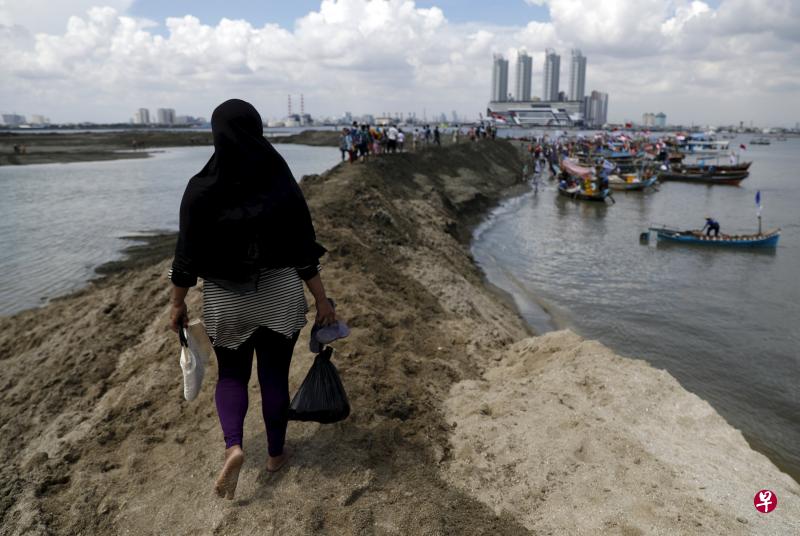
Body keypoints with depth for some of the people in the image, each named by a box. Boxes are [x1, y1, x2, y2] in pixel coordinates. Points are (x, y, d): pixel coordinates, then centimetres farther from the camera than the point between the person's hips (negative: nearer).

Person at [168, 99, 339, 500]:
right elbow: (304, 250, -7)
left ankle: (233, 446, -1)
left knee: (231, 374, 20)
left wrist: (177, 304, 5)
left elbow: (187, 254, -8)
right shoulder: (283, 184, -10)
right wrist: (322, 301, 1)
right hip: (280, 295, 1)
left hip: (225, 299, 0)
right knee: (275, 375, 17)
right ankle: (276, 452, 30)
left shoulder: (201, 189, -13)